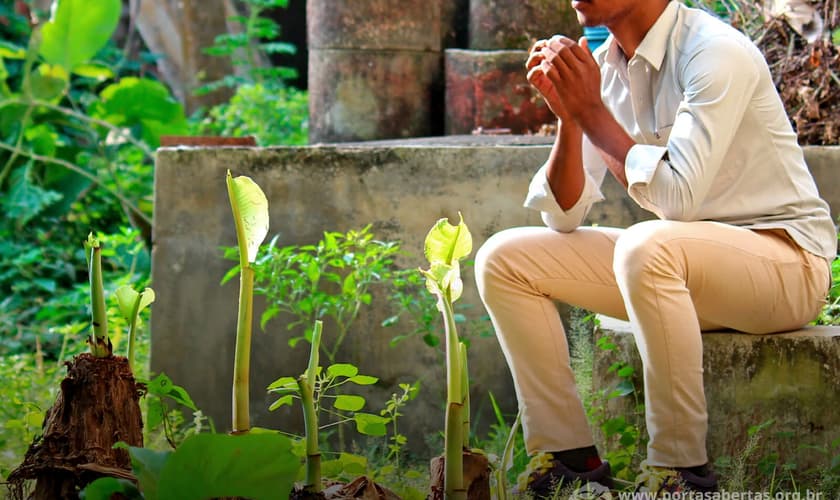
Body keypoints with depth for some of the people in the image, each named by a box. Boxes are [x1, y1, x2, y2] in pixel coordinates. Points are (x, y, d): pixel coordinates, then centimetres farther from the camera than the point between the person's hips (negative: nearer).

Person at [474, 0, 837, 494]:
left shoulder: (717, 53, -19)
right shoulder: (601, 64, 2)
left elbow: (676, 198, -28)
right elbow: (564, 215, 1)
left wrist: (592, 112, -20)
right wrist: (567, 114, -13)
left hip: (783, 256, -7)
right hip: (683, 261, 7)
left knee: (647, 247, -38)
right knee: (504, 259, -3)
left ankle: (684, 472, -25)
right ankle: (570, 458, -1)